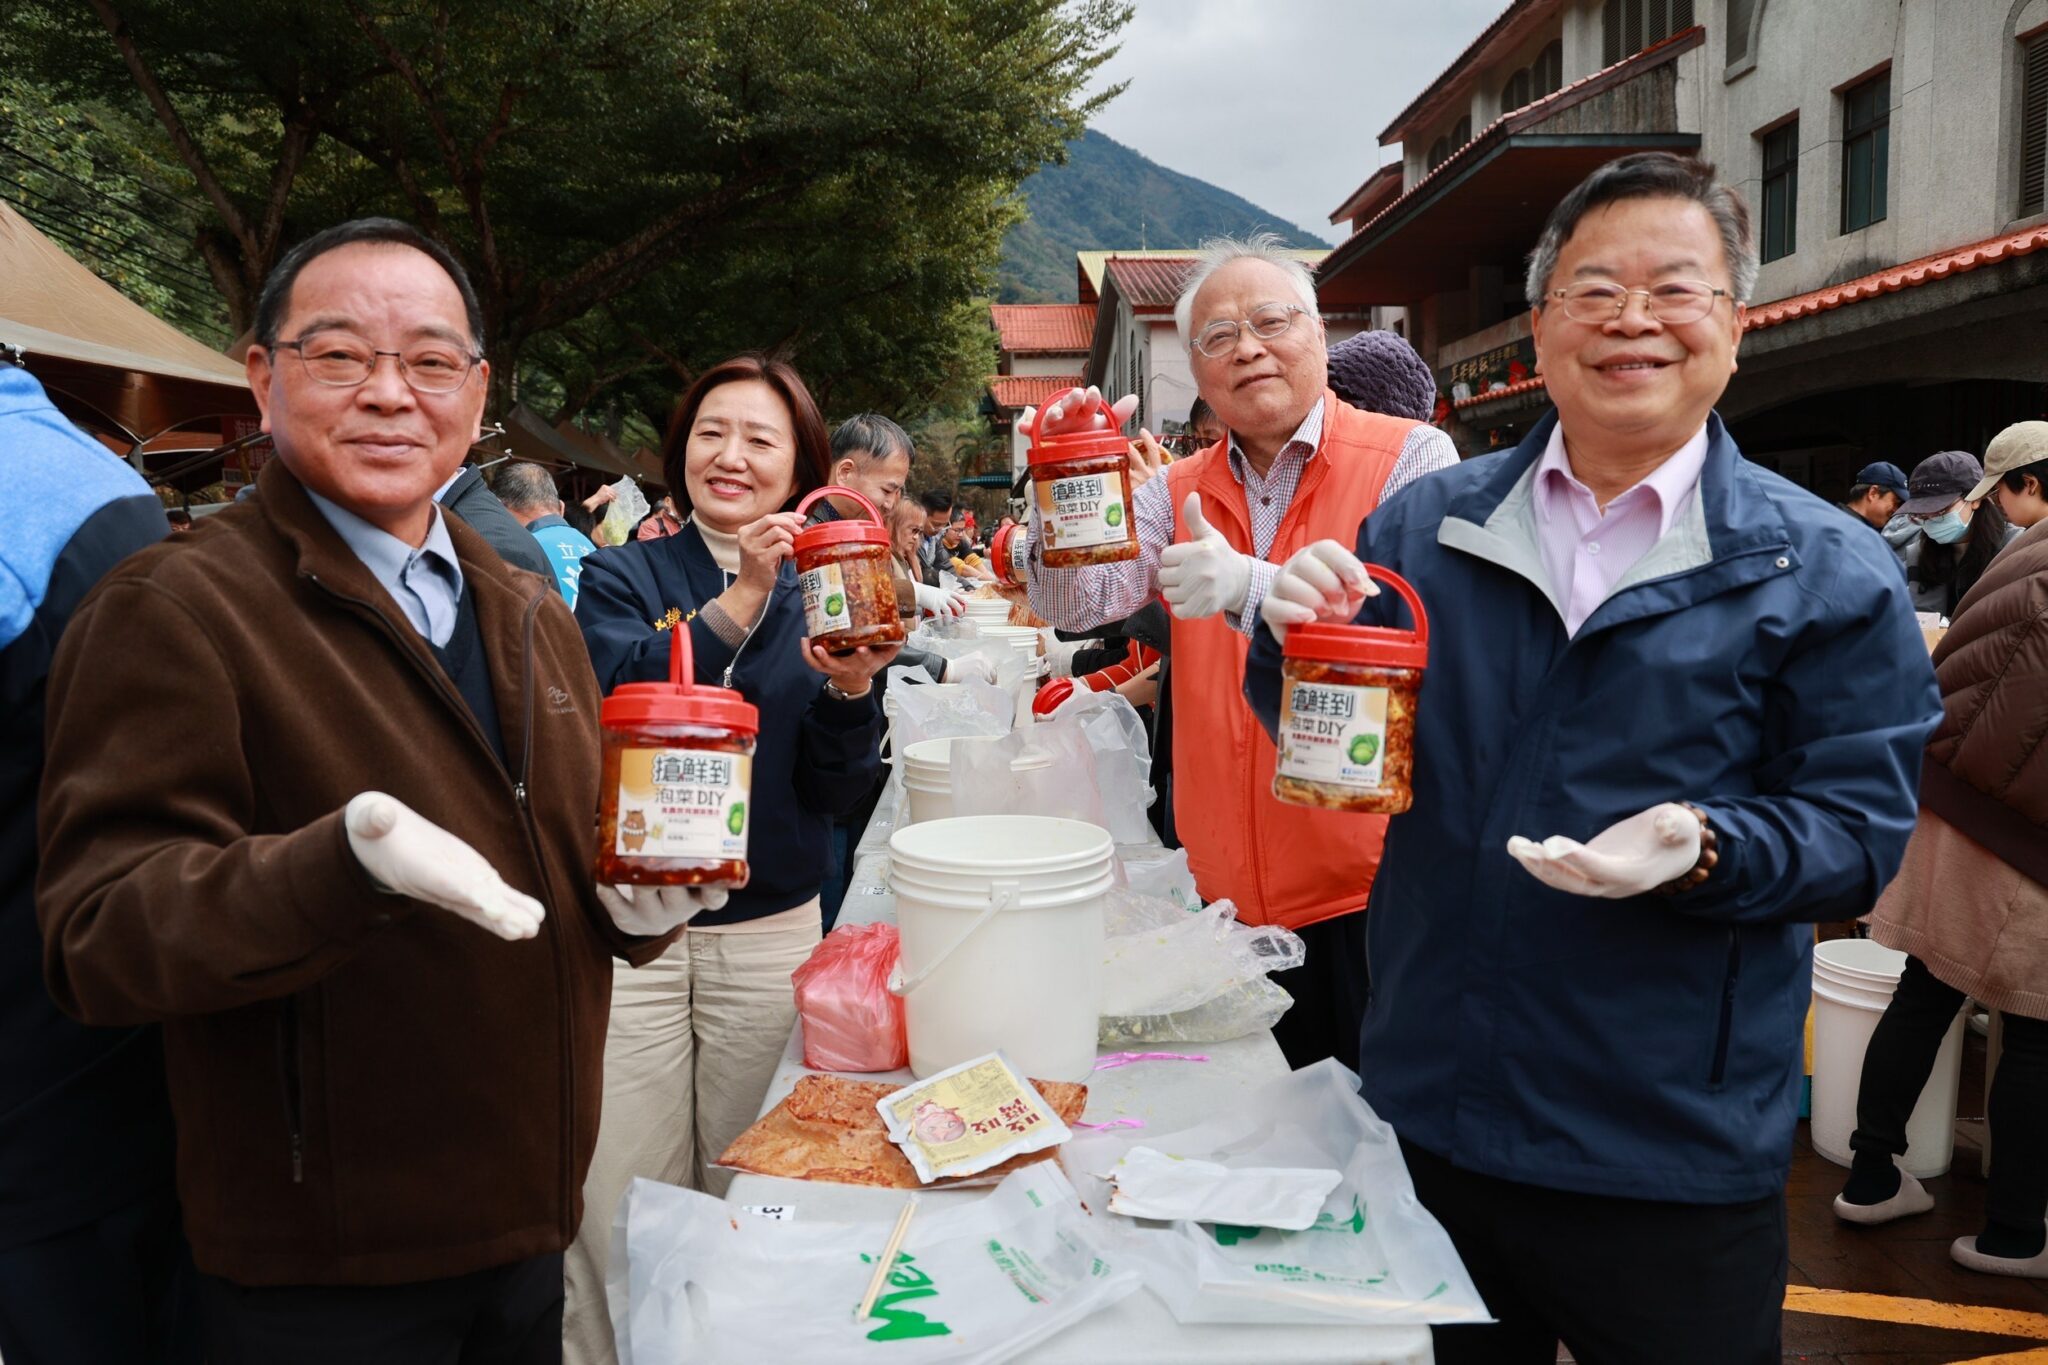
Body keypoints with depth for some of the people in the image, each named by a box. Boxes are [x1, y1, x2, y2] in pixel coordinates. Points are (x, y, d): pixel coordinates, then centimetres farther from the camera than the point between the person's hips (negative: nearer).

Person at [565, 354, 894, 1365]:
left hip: (769, 931, 2)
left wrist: (851, 690, -19)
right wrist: (736, 604, -28)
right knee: (622, 1208, 3)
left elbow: (838, 792, -1)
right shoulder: (622, 577, 1)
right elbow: (615, 700, -19)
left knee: (749, 1200, 13)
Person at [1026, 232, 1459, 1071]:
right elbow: (1073, 606, -1)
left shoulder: (1410, 458, -5)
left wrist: (1248, 587, -31)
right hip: (1229, 891, 4)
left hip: (1368, 885, -4)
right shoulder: (1176, 491, 10)